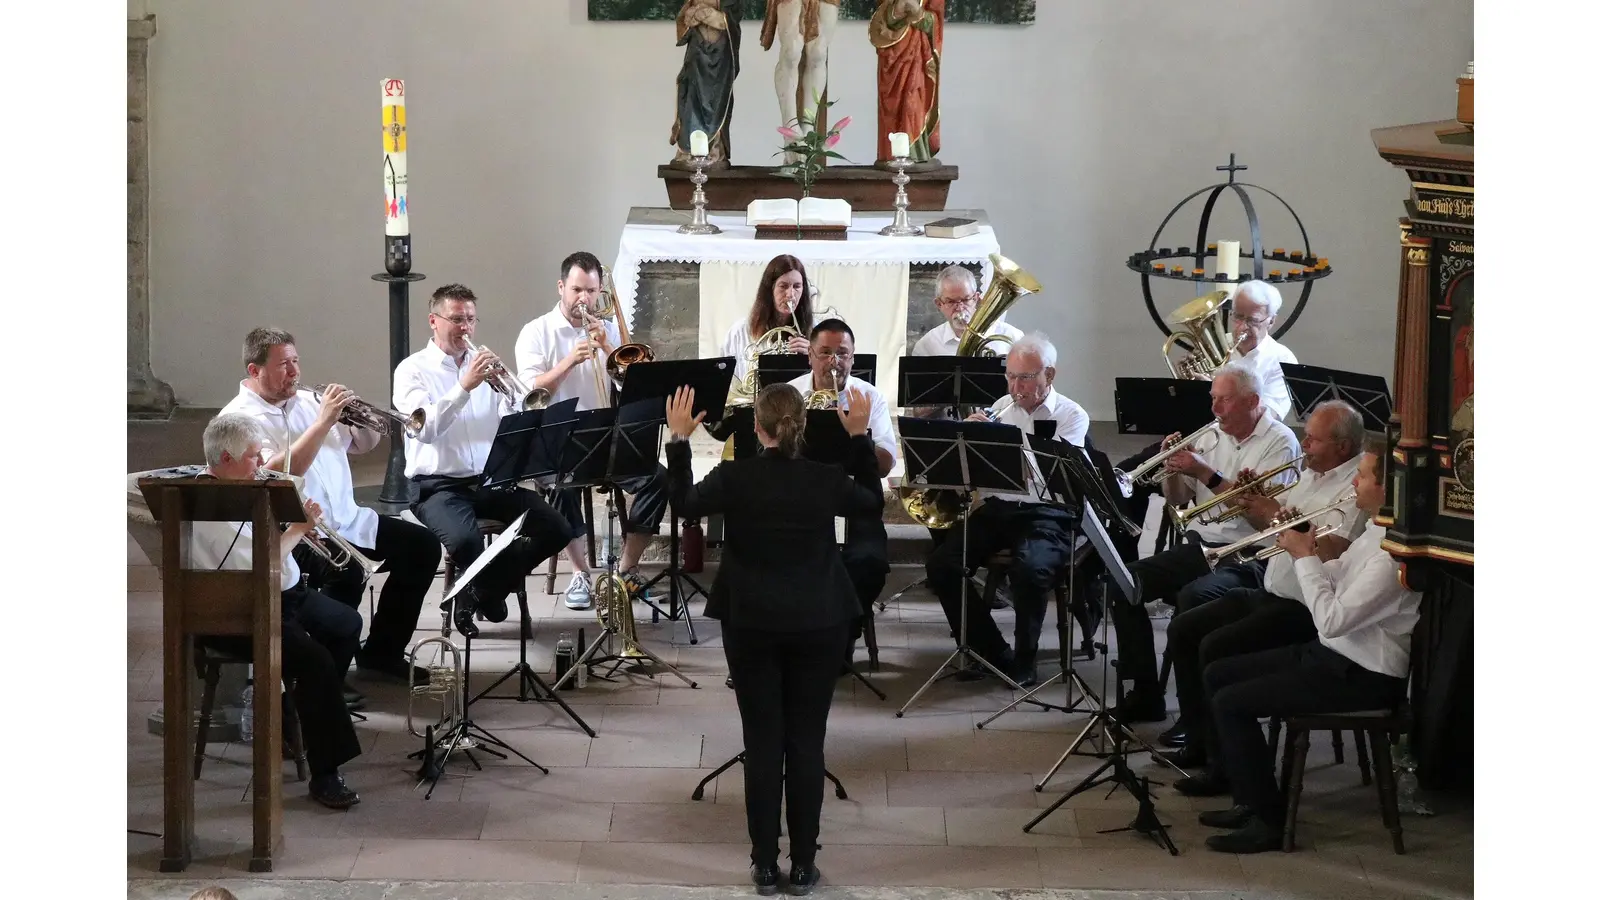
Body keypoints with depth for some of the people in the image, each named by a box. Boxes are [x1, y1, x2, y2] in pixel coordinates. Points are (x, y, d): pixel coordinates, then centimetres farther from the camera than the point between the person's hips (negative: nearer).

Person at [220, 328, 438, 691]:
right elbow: (278, 472, -24)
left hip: (347, 520, 8)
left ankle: (382, 650, 10)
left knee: (423, 546, 1)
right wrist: (323, 422, -23)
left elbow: (364, 443, 22)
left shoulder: (307, 399, 15)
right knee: (346, 571, -35)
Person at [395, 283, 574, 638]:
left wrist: (508, 393, -15)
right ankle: (490, 588, 1)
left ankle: (484, 588, 8)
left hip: (492, 480, 5)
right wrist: (465, 387, -26)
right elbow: (426, 429, -18)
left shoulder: (483, 364, 14)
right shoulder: (413, 370, -1)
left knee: (557, 530, -13)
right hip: (438, 485, -5)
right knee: (465, 541, -35)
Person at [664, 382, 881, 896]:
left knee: (762, 743, 6)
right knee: (807, 744, 6)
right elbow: (873, 504, 12)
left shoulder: (733, 478, -12)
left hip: (751, 625, 0)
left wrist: (679, 440, 10)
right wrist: (860, 437, 14)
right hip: (817, 626, 0)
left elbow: (684, 503, 5)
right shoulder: (827, 481, -8)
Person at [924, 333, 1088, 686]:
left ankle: (1024, 661, -12)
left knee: (1029, 570, -35)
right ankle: (991, 652, -1)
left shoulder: (1072, 416, 0)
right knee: (941, 564, -16)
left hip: (1046, 514, -5)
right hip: (997, 508, 5)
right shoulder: (1001, 409, 13)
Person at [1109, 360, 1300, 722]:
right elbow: (1178, 500, 17)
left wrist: (1205, 472, -19)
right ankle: (1145, 695, -2)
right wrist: (1173, 471, -4)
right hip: (1199, 545, 7)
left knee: (1192, 597, -34)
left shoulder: (1280, 442, -6)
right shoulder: (1211, 435, 14)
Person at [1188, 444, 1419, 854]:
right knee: (1218, 674, 12)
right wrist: (1303, 548, -2)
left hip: (1363, 677, -11)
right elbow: (1335, 579, 16)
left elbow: (1332, 619, -28)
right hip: (1333, 652, 11)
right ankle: (1237, 782, 16)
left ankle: (1266, 820, -9)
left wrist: (1305, 557, -17)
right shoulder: (1377, 530, 8)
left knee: (1230, 703, -16)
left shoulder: (1396, 551, -25)